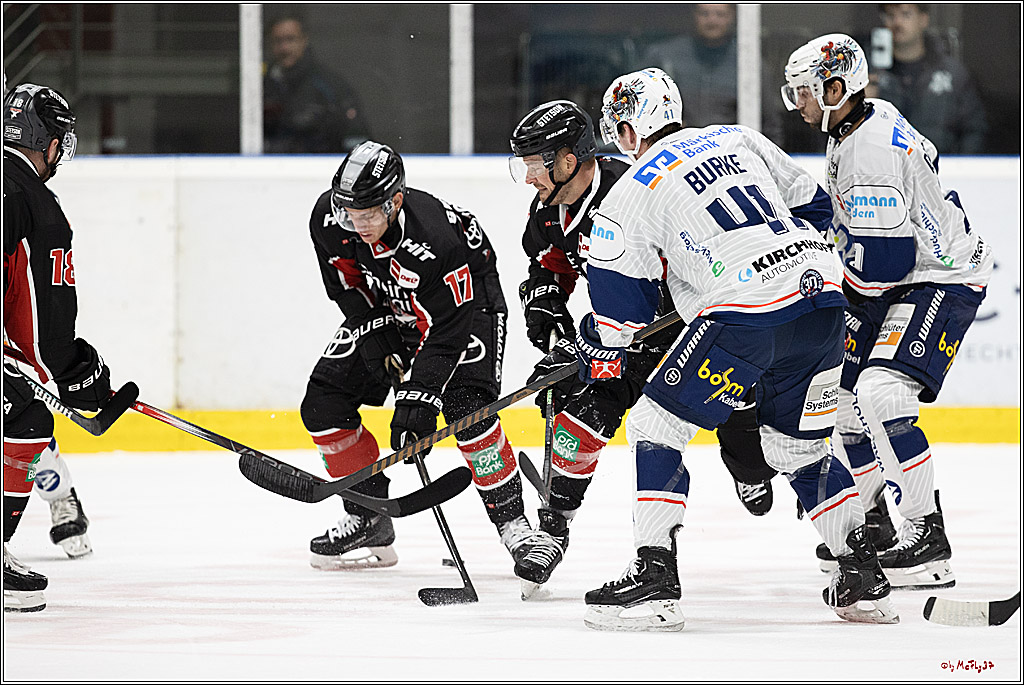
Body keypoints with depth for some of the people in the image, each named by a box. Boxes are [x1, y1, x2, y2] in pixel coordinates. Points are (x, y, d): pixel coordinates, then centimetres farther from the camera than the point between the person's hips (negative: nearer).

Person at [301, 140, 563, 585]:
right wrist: (377, 339, -11)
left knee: (467, 408, -27)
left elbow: (445, 334, -35)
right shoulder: (329, 219, -23)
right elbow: (346, 285, -4)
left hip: (465, 301, -6)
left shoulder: (436, 239, -39)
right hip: (383, 309, 6)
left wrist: (416, 400, -38)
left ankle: (513, 524, -19)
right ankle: (368, 520, 8)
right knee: (322, 402, -4)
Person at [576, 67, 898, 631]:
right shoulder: (737, 140, 20)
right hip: (821, 297, 6)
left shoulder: (631, 193, 5)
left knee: (655, 429, 5)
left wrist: (602, 350, 24)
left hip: (745, 320, -6)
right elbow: (813, 207, 24)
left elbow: (619, 289, 6)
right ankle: (864, 581, 22)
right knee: (798, 447, 23)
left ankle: (654, 579, -4)